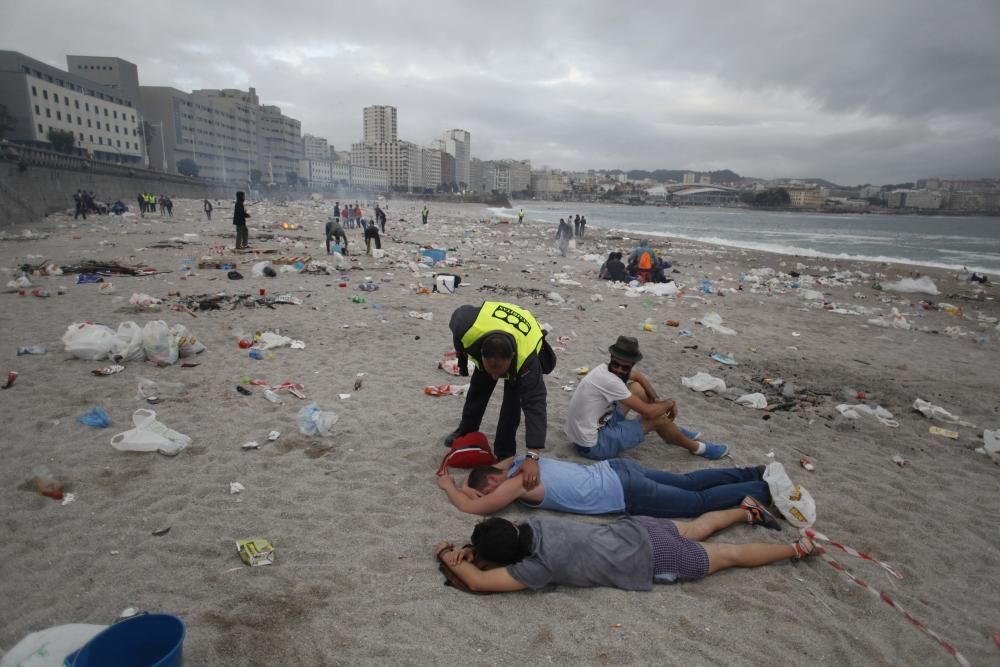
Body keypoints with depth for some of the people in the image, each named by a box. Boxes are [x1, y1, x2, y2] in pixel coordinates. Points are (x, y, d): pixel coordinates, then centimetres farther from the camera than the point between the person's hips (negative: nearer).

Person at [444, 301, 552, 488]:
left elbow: (535, 405, -52)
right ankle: (466, 431, 38)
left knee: (513, 401, -13)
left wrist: (533, 456, -58)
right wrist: (459, 351, -1)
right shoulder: (469, 329, -45)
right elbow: (459, 313, -19)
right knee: (477, 390, 13)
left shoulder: (527, 359, -50)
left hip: (525, 343, -3)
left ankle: (504, 453, 5)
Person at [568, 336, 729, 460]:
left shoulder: (606, 369, -2)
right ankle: (697, 447, 20)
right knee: (656, 418, -6)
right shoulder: (610, 381, -29)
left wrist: (657, 400, 4)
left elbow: (640, 377, 18)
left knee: (637, 388, 9)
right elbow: (649, 412, -24)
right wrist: (670, 403, -4)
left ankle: (674, 433, 26)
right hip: (594, 445, -9)